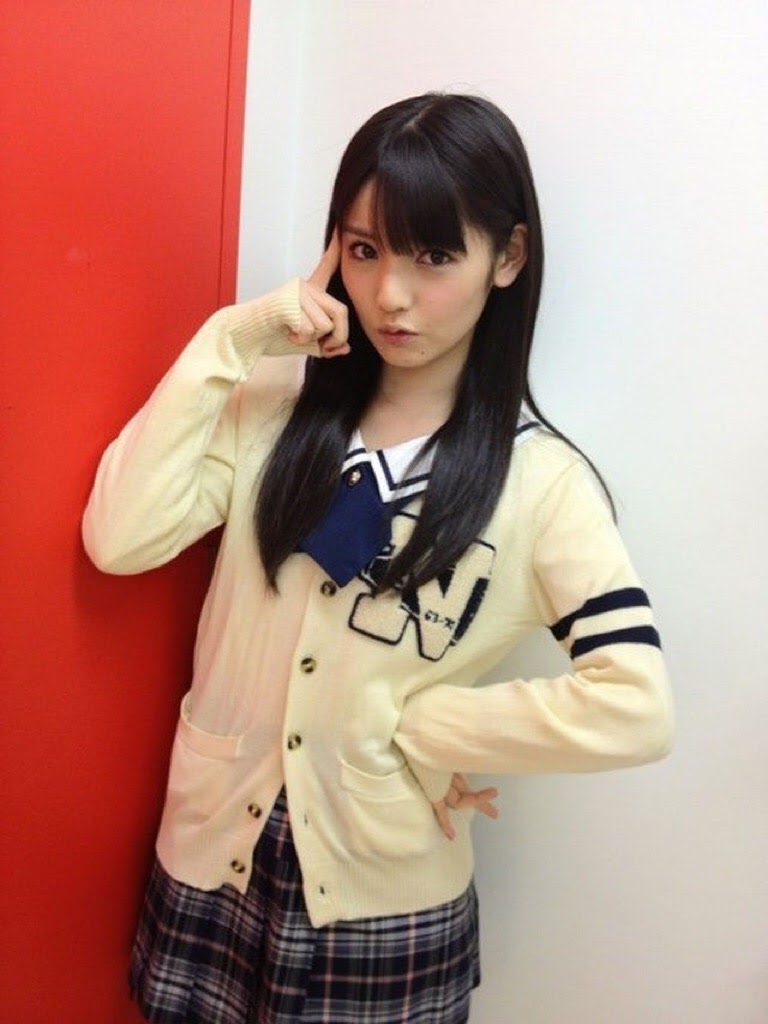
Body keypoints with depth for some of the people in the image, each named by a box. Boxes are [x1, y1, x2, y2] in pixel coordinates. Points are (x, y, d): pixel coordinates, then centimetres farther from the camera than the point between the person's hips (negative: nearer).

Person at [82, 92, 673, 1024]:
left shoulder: (539, 479, -13)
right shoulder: (277, 402, -4)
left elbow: (634, 709, -22)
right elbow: (119, 539, -15)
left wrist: (416, 732, -15)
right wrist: (227, 342, -16)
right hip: (216, 851, 3)